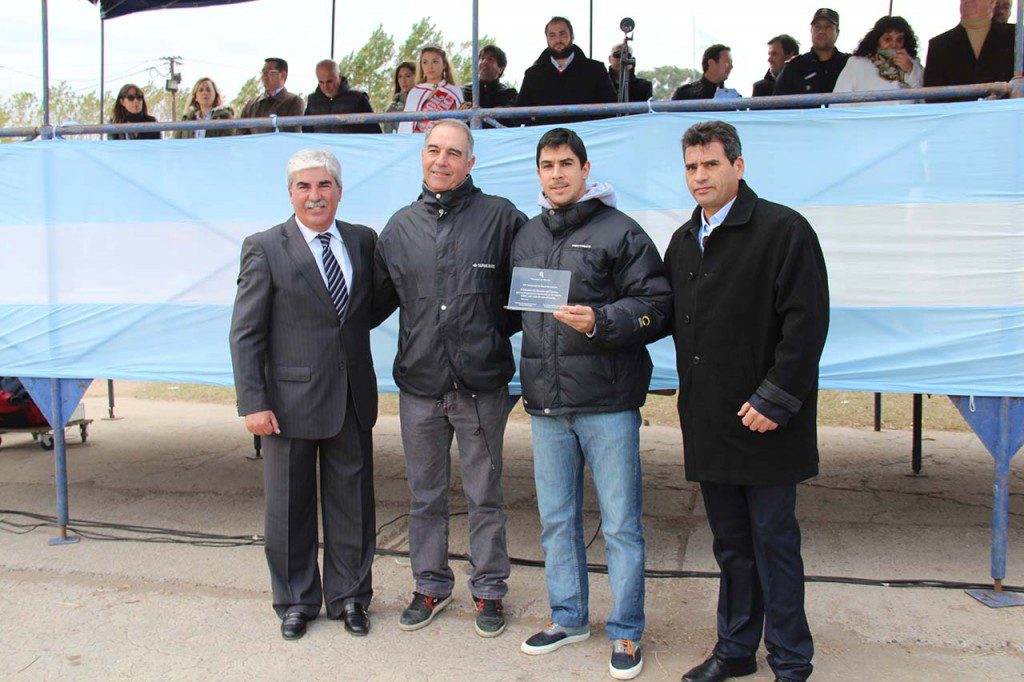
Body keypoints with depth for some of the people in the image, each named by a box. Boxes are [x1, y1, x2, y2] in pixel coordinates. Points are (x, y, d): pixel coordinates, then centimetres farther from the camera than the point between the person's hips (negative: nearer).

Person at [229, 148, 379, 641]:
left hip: (353, 398, 3)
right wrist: (253, 403, -11)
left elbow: (371, 306, 16)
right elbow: (245, 333, -6)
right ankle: (296, 602, 29)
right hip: (291, 398, -3)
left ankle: (348, 596, 29)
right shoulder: (265, 248, -4)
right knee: (290, 508, 10)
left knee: (352, 503, 11)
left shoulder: (363, 241, 6)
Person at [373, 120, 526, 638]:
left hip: (481, 385, -3)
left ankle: (489, 590, 27)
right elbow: (378, 301, 16)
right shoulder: (400, 226, 8)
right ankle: (430, 586, 33)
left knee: (485, 497, 9)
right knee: (425, 496, 15)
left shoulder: (499, 216, -3)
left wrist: (503, 329, -2)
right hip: (418, 384, 3)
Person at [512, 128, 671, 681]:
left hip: (607, 399, -5)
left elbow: (655, 305, -9)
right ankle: (568, 617, 33)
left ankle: (626, 631, 20)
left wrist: (600, 321, -22)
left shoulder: (620, 231, -3)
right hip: (546, 404, 6)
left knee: (621, 524, 4)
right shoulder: (526, 237, 14)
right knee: (556, 519, 15)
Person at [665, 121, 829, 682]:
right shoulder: (683, 242, 14)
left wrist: (775, 399, -17)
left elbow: (807, 321, -14)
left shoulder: (782, 230, -8)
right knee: (730, 542, 16)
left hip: (764, 424, -6)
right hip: (709, 423, 6)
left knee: (773, 542, 4)